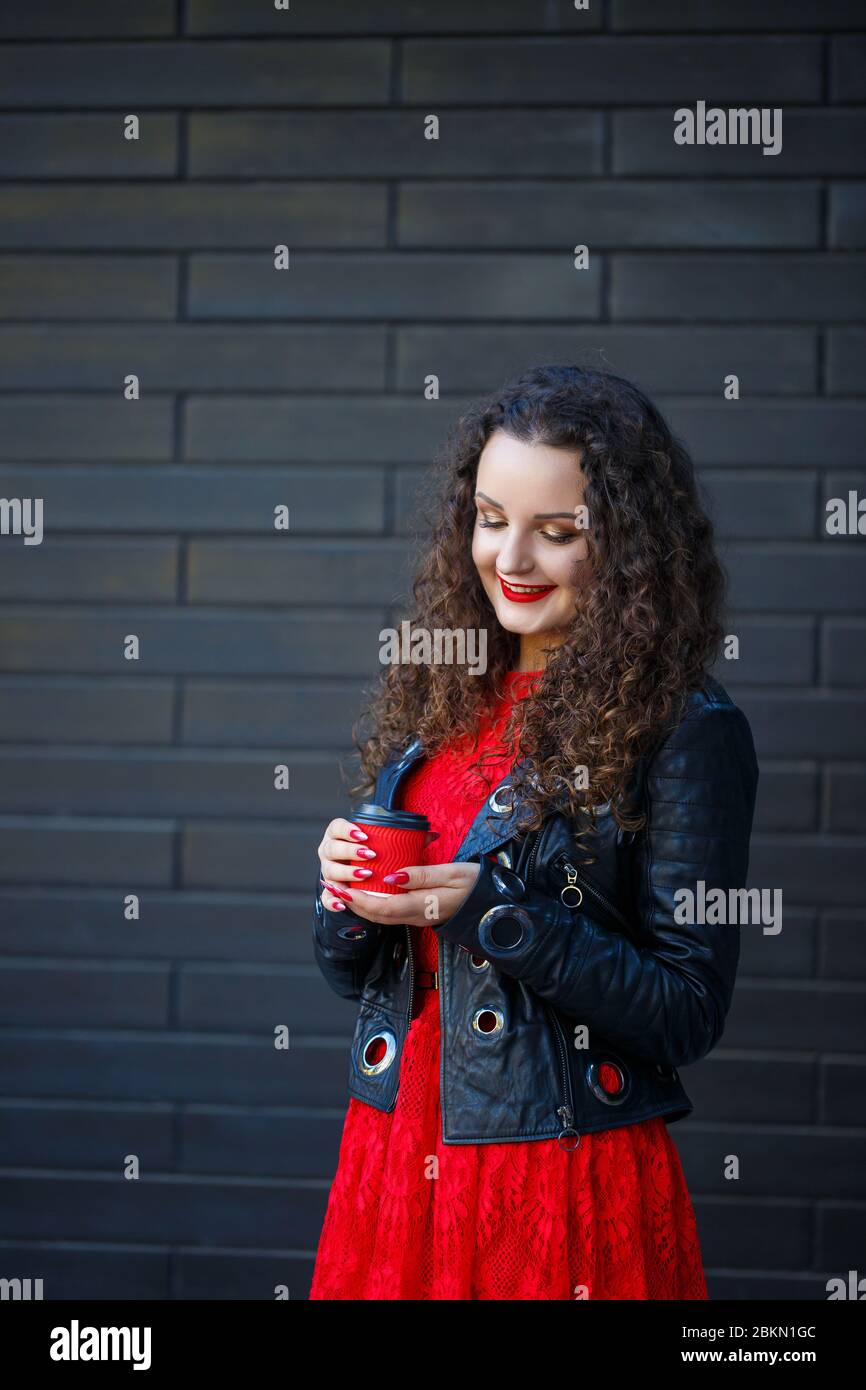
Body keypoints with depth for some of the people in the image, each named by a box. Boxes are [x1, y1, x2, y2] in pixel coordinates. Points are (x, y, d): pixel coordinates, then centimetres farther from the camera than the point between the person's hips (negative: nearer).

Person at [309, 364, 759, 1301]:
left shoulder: (683, 730, -10)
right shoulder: (435, 698, 7)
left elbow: (688, 1012, -14)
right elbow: (350, 972, 13)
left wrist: (492, 912, -21)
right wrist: (346, 890, -8)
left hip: (567, 1183, -5)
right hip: (390, 1152, 6)